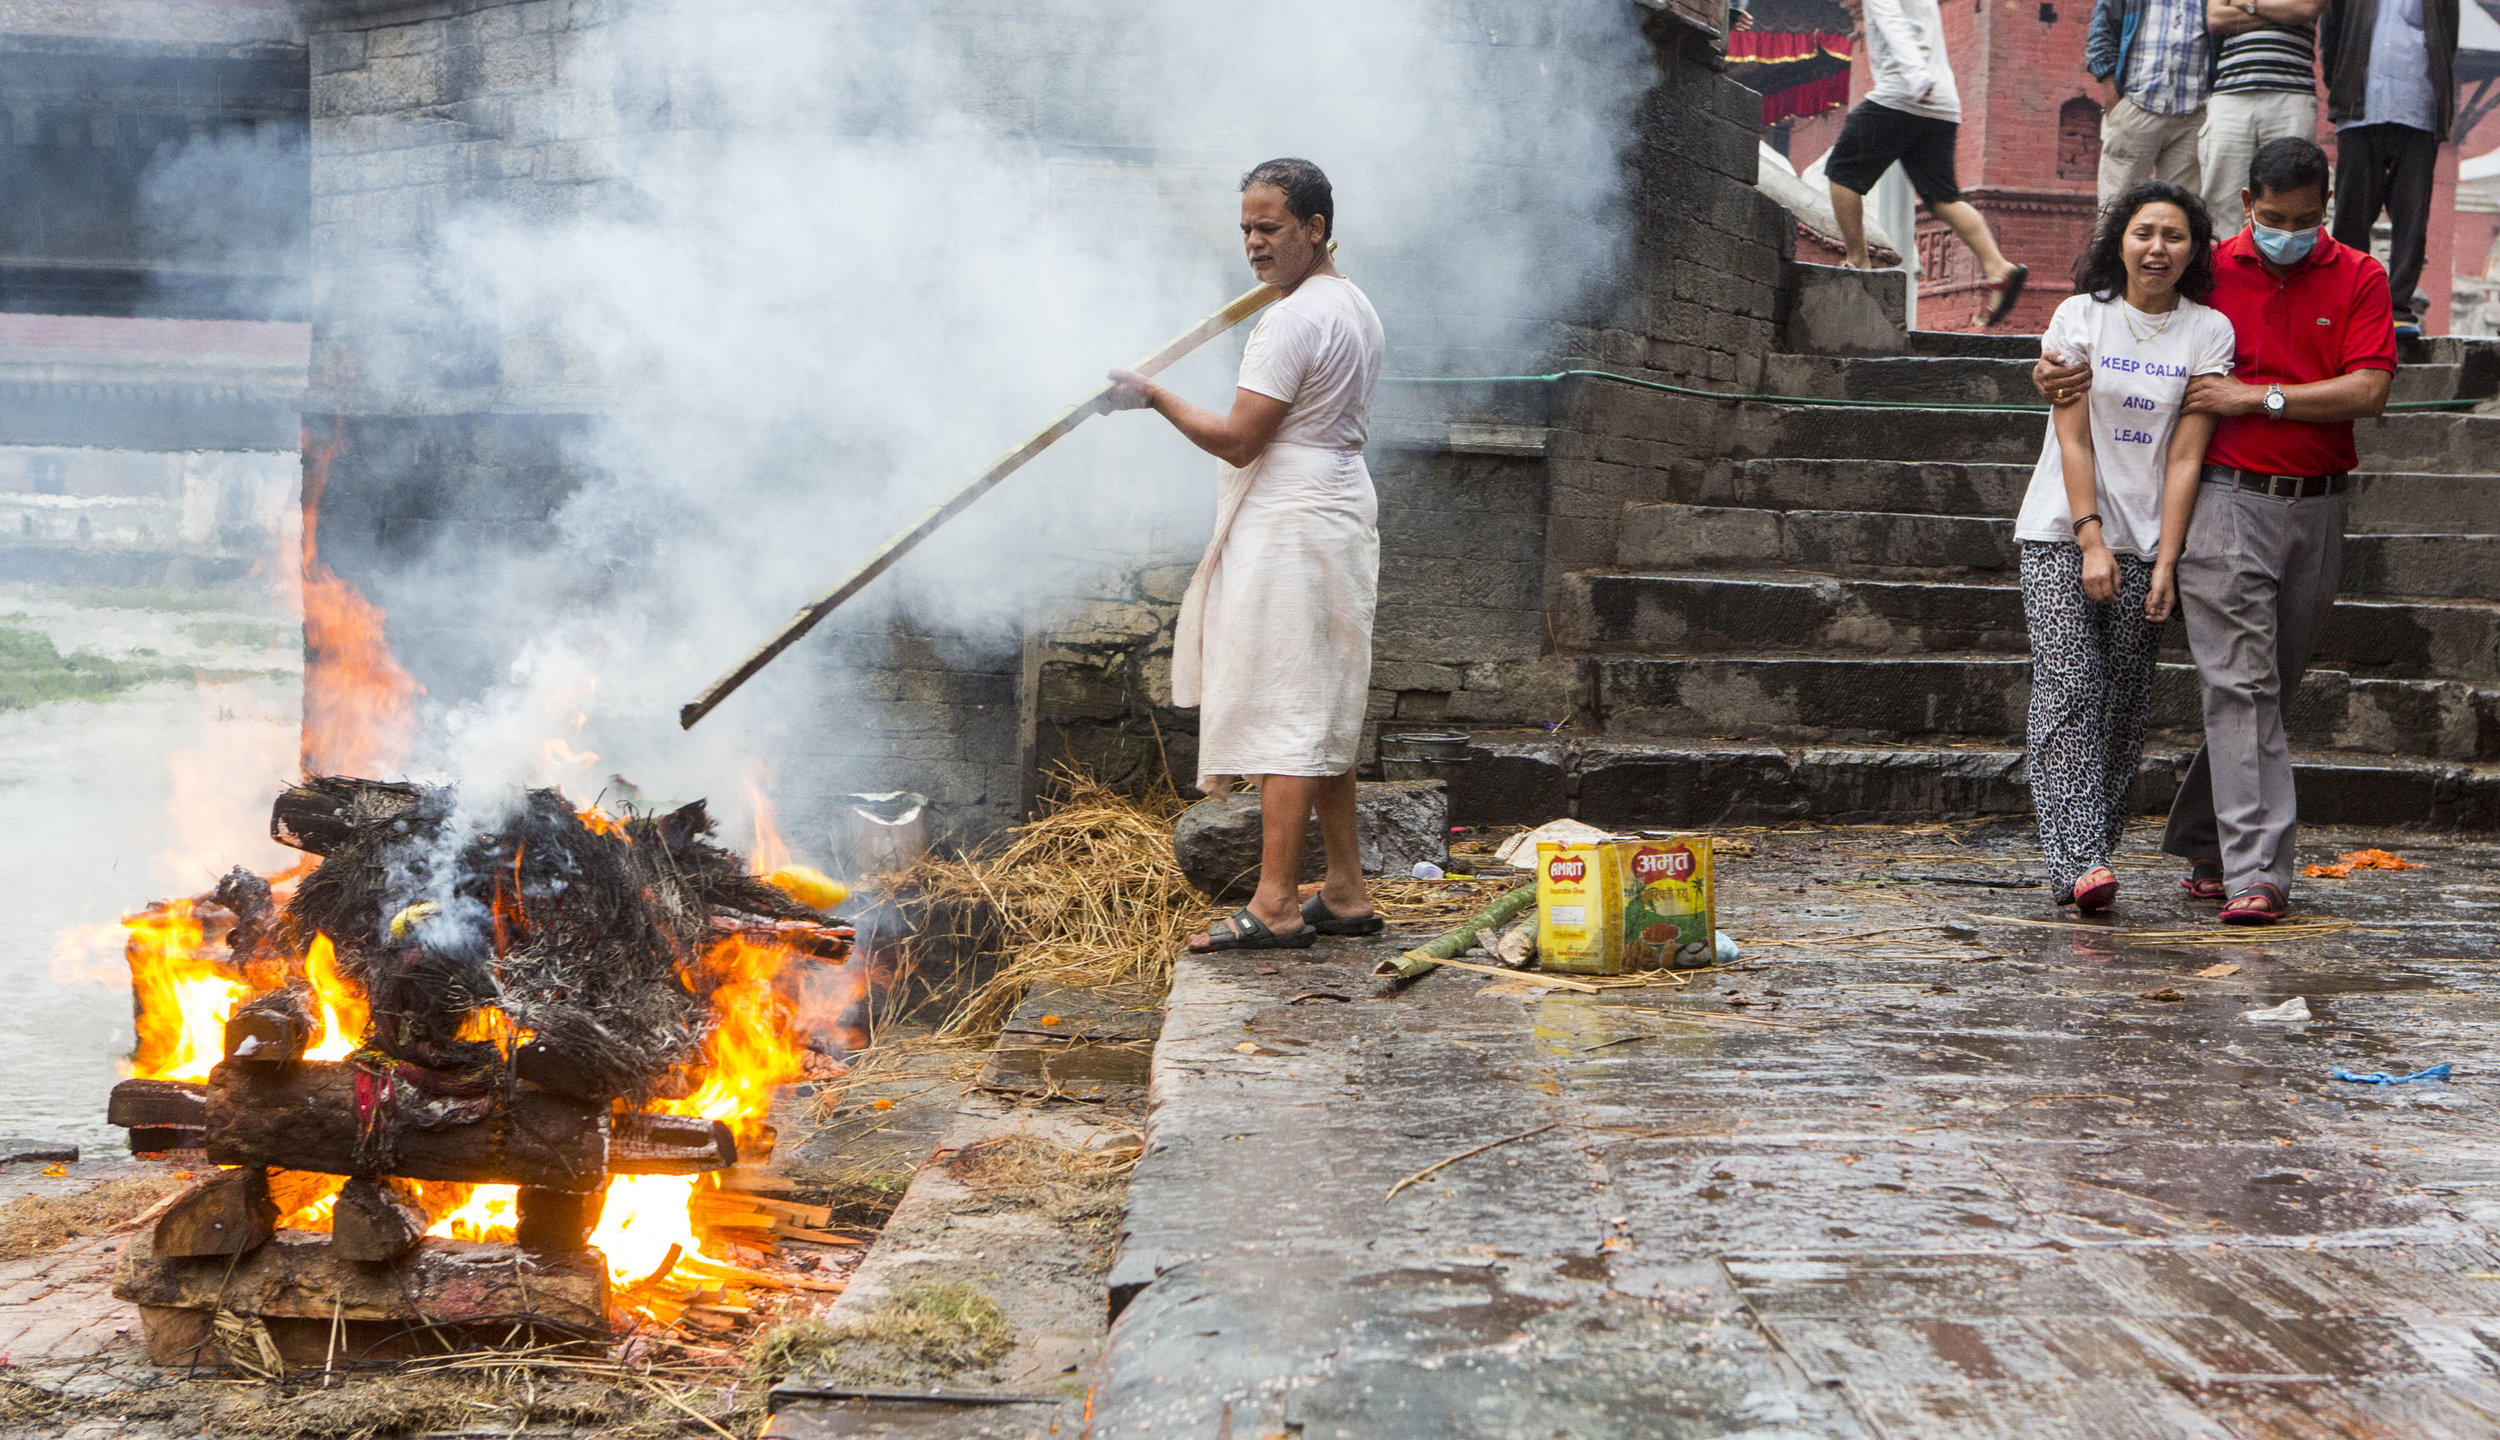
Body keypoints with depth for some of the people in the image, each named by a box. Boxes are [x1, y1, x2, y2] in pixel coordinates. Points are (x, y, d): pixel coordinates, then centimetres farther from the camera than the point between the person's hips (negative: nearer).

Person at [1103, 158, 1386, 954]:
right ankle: (1345, 894, 18)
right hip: (1340, 510, 11)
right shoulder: (1354, 306, 16)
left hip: (1290, 530, -11)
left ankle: (1275, 905, -10)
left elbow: (1237, 440, -19)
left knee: (1283, 714, -10)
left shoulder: (1294, 320, -17)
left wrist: (1155, 396, -9)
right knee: (1320, 718, 13)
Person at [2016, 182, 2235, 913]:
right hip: (2062, 533, -1)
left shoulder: (2209, 332, 2)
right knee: (2068, 688, -12)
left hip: (2147, 539, 1)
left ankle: (2088, 855, 8)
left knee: (2124, 708, 0)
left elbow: (2186, 455, -3)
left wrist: (2166, 561, -9)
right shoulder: (2080, 317, 2)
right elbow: (2073, 438, -3)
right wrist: (2091, 540, -11)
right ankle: (2079, 861, -18)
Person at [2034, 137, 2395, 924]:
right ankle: (2256, 873, -14)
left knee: (2270, 688, 9)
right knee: (2241, 687, -11)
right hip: (2227, 503, -2)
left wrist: (2260, 397, -11)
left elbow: (2368, 390, -5)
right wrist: (2069, 368, -7)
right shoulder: (2207, 271, 4)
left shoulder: (2359, 279, 6)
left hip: (2316, 509, 3)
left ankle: (2203, 848, 22)